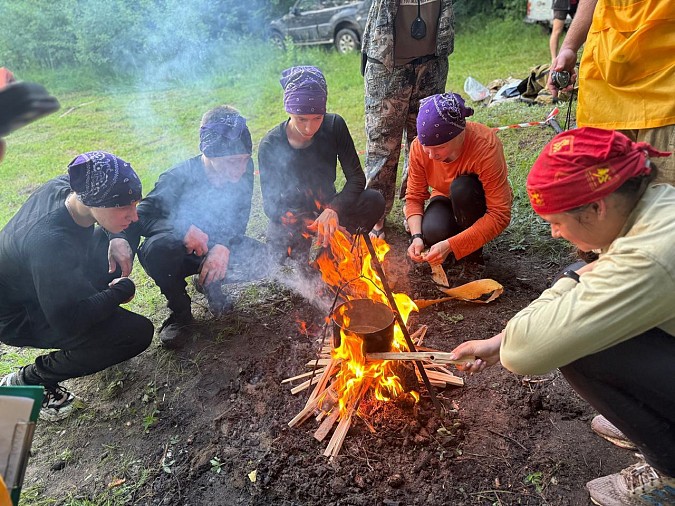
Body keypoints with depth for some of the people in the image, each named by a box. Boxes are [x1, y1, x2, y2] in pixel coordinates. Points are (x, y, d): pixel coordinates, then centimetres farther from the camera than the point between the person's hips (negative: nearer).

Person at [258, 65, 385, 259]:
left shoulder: (334, 125, -12)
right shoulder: (270, 145, -17)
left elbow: (356, 177, -13)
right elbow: (271, 204, -16)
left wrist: (333, 209, -32)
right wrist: (312, 226, -32)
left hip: (328, 207, 2)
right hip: (292, 216, -2)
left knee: (375, 201, -25)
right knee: (280, 240, -36)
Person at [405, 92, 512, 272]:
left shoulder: (486, 146, -34)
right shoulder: (419, 146, -22)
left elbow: (500, 216, -34)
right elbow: (414, 197, -14)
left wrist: (451, 245, -42)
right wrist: (417, 236, -33)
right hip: (446, 198, 2)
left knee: (461, 187, -37)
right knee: (432, 233, -33)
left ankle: (474, 250, -10)